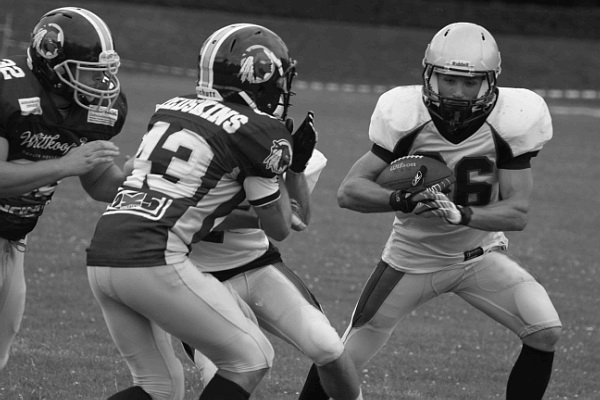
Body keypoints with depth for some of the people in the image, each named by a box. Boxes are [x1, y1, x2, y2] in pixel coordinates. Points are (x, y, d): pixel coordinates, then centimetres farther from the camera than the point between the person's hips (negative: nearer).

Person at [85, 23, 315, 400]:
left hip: (102, 255, 7)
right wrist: (288, 168, 26)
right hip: (154, 260, -7)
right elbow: (279, 228, 11)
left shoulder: (173, 107, 19)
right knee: (250, 359, 9)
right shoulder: (260, 133, -1)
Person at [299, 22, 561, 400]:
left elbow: (518, 212, -19)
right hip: (413, 255, -1)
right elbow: (349, 190, -19)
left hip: (480, 252, 1)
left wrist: (462, 214, -38)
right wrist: (401, 199, -40)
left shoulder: (509, 123, -20)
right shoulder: (407, 117, -21)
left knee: (545, 332, -19)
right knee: (343, 360, -2)